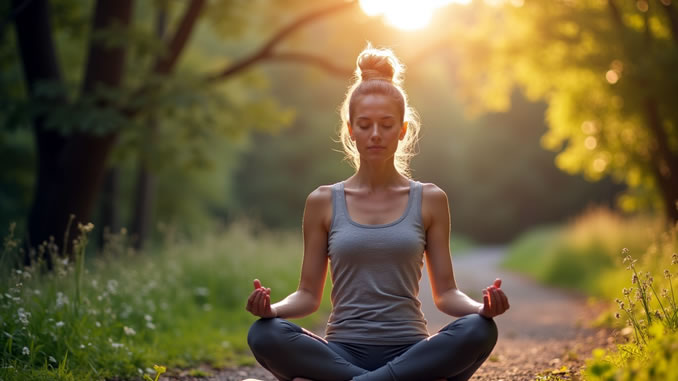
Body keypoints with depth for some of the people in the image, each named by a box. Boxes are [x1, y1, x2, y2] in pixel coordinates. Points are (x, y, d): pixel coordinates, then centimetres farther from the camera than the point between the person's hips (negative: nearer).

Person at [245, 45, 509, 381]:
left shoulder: (429, 201, 7)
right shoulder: (323, 202, 7)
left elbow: (445, 293, 7)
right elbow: (309, 295, 8)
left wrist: (482, 307, -14)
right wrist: (271, 308, -14)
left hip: (409, 351, 0)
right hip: (343, 352, 0)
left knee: (479, 331, -31)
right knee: (263, 334, -31)